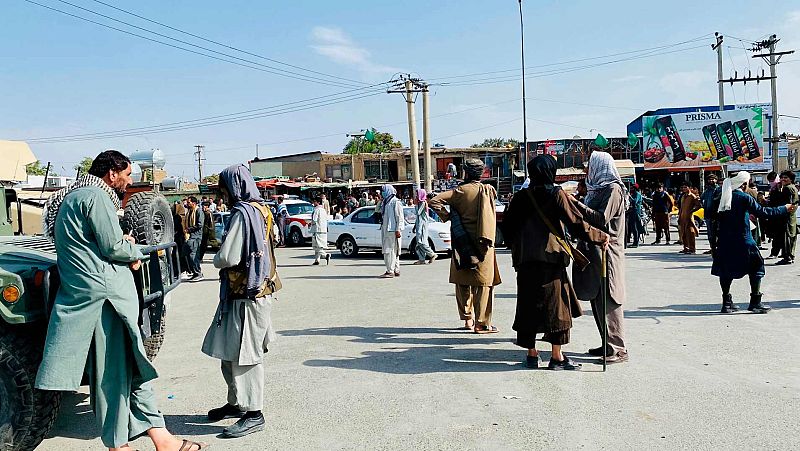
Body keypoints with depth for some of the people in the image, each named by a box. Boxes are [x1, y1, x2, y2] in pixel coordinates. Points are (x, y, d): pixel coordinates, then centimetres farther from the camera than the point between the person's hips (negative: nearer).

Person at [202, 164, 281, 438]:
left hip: (246, 295, -10)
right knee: (230, 352, 18)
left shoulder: (242, 213, -17)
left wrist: (216, 260, 1)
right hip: (257, 289, 10)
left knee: (243, 354, -1)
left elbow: (227, 257, -22)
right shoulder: (261, 209, 12)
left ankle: (253, 414, 8)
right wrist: (224, 259, 10)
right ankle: (237, 403, 30)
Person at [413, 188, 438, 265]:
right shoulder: (420, 203, 17)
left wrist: (416, 204, -7)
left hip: (423, 224, -10)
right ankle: (421, 259, 6)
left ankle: (432, 254, -4)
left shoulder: (423, 203, -11)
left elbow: (418, 213, -19)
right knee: (419, 242, 6)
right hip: (419, 224, 10)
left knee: (421, 242, -12)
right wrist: (415, 226, 22)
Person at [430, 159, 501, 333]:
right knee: (483, 283, 3)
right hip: (482, 243, -1)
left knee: (463, 282, 15)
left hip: (463, 244, 1)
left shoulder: (460, 191, -4)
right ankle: (481, 323, 1)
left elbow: (434, 201, -10)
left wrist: (446, 216, 2)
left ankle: (467, 318, 20)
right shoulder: (489, 190, -2)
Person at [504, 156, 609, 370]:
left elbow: (507, 228, 8)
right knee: (556, 305, 5)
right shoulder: (557, 195, -6)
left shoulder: (521, 197, 4)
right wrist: (601, 236, 2)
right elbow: (577, 224, -10)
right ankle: (556, 357, 8)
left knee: (528, 306, 10)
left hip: (525, 260, 4)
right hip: (551, 259, -3)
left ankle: (532, 354, 16)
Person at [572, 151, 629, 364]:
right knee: (596, 299, 12)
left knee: (607, 301, -7)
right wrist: (577, 206, 11)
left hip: (606, 253, -9)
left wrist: (576, 204, -18)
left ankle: (618, 349, -1)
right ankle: (608, 345, 20)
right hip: (594, 251, 9)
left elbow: (601, 219, -19)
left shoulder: (613, 189, -10)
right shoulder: (599, 188, 17)